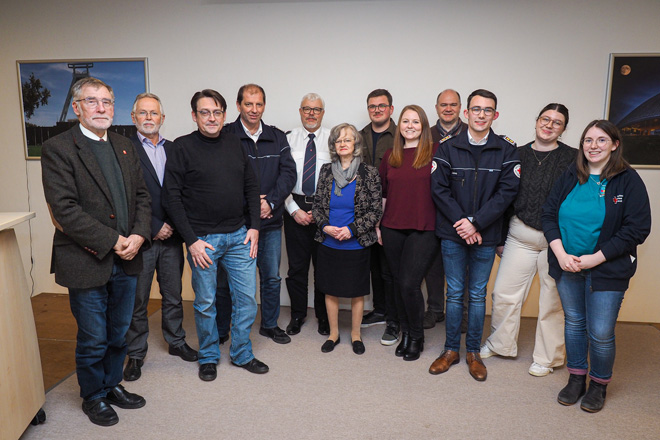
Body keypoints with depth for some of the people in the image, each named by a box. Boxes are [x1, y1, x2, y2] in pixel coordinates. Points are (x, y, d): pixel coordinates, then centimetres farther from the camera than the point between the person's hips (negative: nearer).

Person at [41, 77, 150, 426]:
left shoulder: (124, 147, 11)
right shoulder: (57, 149, -9)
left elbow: (141, 195, 9)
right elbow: (65, 208, -17)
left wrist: (139, 235, -7)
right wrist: (113, 242, -18)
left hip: (126, 260, 6)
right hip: (87, 263, -5)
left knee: (119, 334, 19)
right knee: (93, 339, 10)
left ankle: (112, 384, 40)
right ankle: (93, 397, 32)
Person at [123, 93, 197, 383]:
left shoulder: (173, 149, 10)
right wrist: (154, 227, -13)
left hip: (171, 236, 4)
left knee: (173, 295, 16)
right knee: (137, 300, 8)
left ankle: (176, 342, 33)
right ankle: (136, 353, 24)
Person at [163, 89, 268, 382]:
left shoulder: (234, 143, 7)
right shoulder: (183, 147, -5)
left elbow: (251, 186, 12)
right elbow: (172, 198, -8)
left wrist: (254, 226, 3)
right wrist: (191, 240, -12)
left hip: (239, 236, 4)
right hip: (203, 239, -4)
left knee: (247, 298, 8)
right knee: (205, 302, 9)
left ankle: (242, 354, 28)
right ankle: (209, 357, 30)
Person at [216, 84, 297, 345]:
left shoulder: (277, 138, 9)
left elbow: (289, 173, 2)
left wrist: (270, 201, -11)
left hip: (270, 221, 4)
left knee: (272, 277, 13)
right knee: (226, 280, 7)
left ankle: (270, 325, 32)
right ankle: (220, 331, 24)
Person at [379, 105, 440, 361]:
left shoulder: (435, 153, -2)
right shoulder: (390, 156, 11)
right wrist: (377, 225, 14)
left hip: (424, 230, -4)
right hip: (393, 229, 4)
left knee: (409, 284, -8)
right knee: (399, 282, 10)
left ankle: (417, 337, 15)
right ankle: (405, 333, 29)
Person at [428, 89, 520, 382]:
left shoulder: (506, 150, 0)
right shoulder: (448, 147, 1)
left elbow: (507, 190, -6)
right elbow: (439, 188, -3)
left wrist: (476, 222, -14)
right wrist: (461, 223, -12)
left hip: (485, 236, 0)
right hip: (453, 235, 0)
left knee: (478, 294, 10)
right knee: (455, 293, 9)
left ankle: (473, 352, 25)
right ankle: (451, 349, 23)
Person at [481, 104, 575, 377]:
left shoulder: (573, 158, 0)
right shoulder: (518, 155, 7)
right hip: (520, 236, 2)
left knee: (553, 300, 8)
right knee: (504, 292, 6)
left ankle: (547, 357, 26)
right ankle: (500, 344, 29)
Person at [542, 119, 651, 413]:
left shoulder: (628, 180, -6)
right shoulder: (570, 177, 4)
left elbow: (637, 229, -10)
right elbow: (548, 214, 2)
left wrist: (596, 258, -15)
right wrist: (561, 254, -12)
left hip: (606, 270, -3)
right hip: (567, 267, 4)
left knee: (600, 333, 1)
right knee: (573, 323, 15)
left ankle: (599, 385, 27)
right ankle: (576, 378, 33)